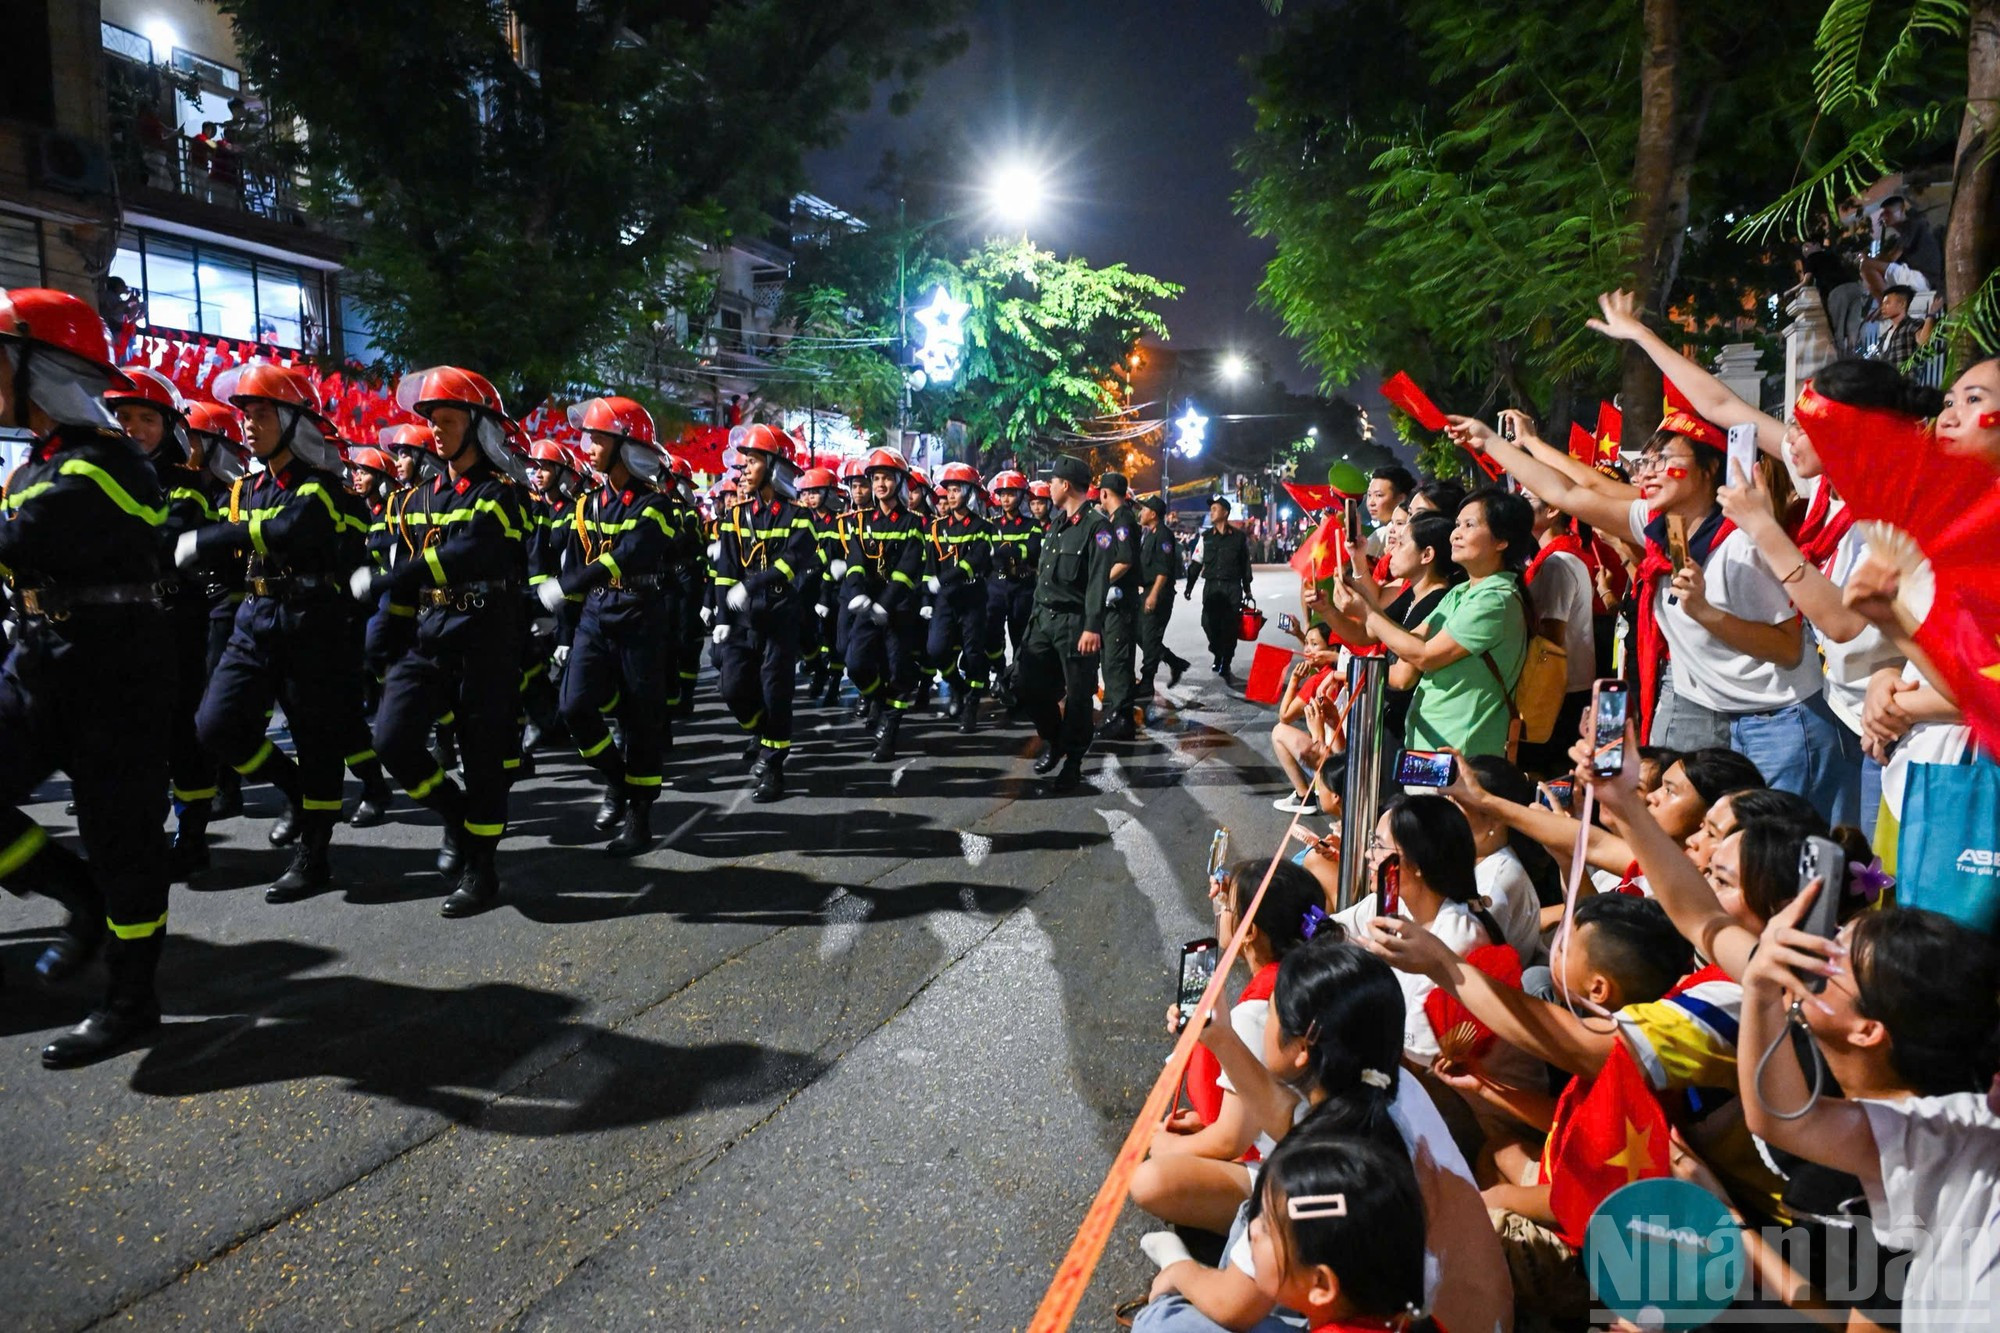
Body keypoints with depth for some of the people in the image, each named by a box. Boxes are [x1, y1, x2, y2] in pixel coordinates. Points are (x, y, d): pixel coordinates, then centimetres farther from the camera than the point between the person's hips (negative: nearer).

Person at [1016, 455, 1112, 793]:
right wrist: (1035, 613, 18)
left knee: (1078, 695, 1)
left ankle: (1073, 761, 14)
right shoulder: (1056, 523, 16)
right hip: (1045, 619, 8)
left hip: (1075, 622, -8)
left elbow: (1098, 582, -17)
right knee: (1026, 683, 6)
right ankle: (1053, 740, 26)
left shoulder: (1096, 525, -10)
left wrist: (1092, 628, -23)